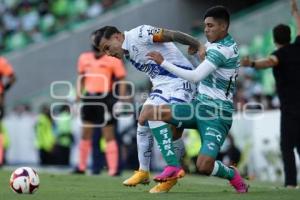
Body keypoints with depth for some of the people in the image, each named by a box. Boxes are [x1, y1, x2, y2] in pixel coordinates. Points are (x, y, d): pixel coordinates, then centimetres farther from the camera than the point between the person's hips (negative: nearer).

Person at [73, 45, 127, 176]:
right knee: (85, 134, 11)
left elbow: (121, 81, -6)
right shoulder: (84, 58, 11)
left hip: (105, 100, -5)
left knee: (109, 136, -5)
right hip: (89, 99, 5)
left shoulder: (113, 60, -5)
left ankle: (113, 169, -3)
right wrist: (78, 98, 16)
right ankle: (81, 167, 20)